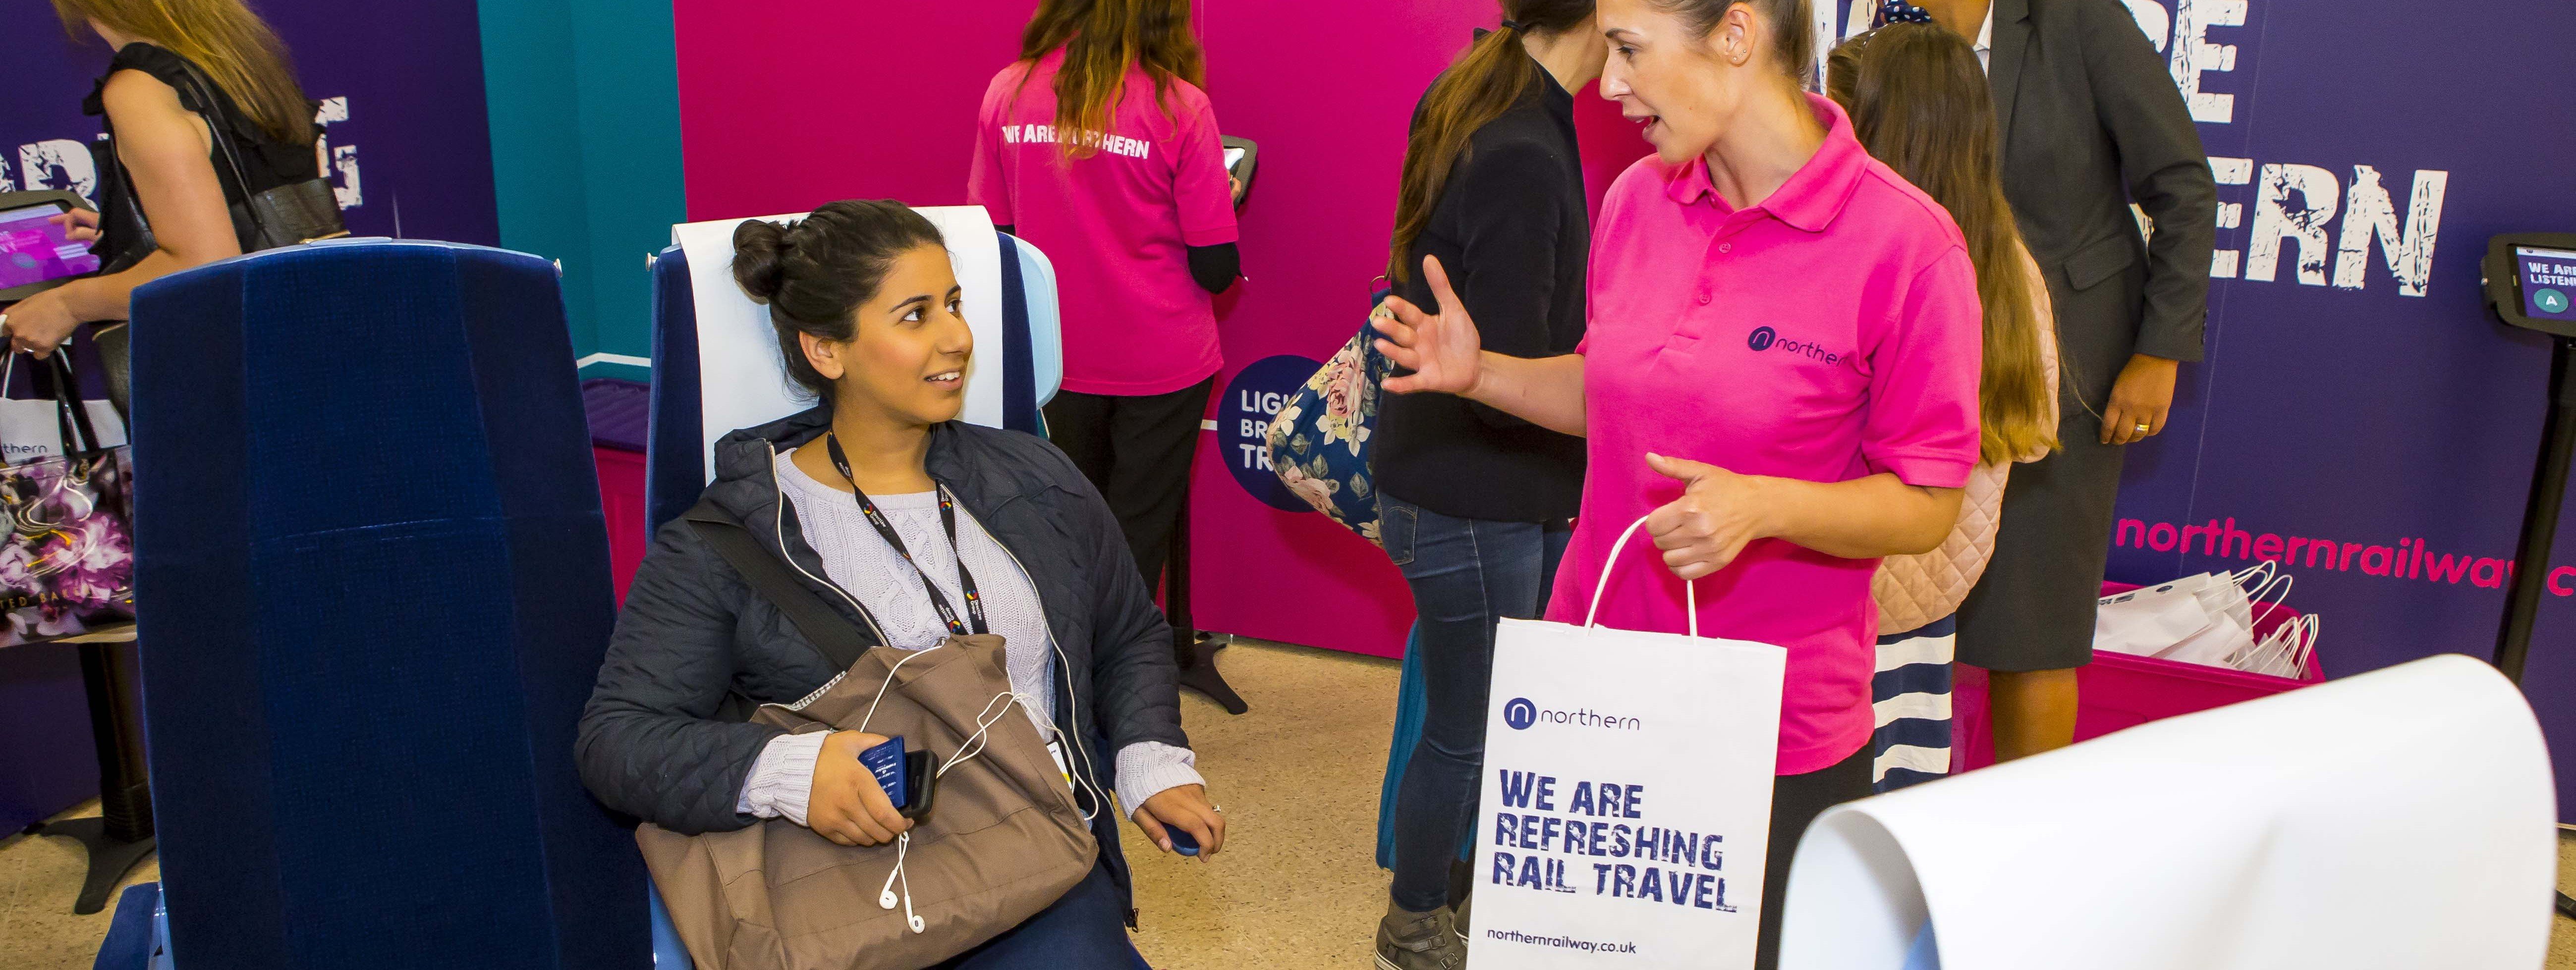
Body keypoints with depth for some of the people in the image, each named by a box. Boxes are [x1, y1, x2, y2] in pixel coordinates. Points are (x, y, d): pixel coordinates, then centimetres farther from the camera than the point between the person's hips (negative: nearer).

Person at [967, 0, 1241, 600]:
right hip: (1161, 364, -3)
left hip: (1055, 362, 3)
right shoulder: (1179, 106, -12)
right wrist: (1222, 201, 10)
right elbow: (1217, 270, -10)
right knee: (1137, 548, 9)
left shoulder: (1007, 92, -4)